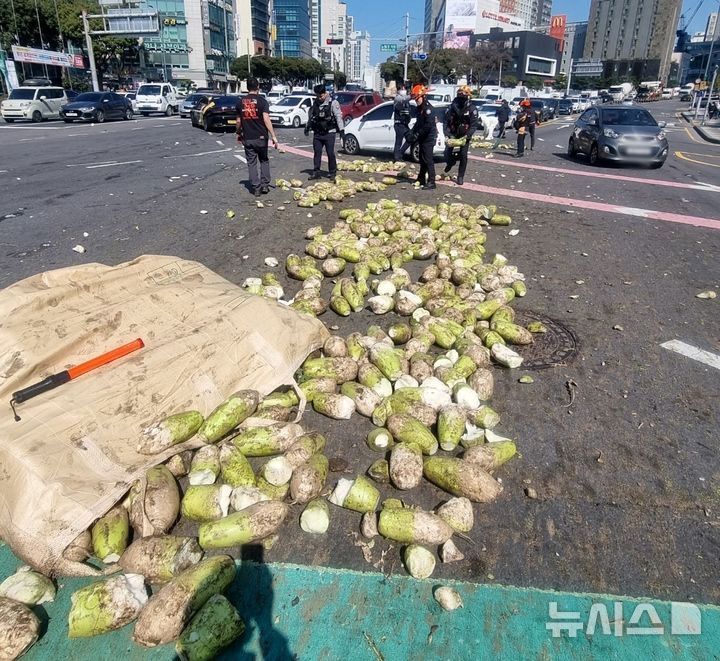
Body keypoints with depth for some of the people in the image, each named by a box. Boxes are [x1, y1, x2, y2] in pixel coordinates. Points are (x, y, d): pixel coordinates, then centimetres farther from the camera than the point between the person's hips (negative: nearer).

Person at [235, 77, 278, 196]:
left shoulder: (241, 101, 4)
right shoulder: (261, 100, -6)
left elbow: (238, 121, 8)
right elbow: (266, 119, -15)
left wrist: (238, 133, 24)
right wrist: (273, 136, -15)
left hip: (247, 138, 2)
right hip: (261, 137, -2)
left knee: (251, 163, 8)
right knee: (264, 161, 15)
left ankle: (256, 188, 5)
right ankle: (265, 185, 9)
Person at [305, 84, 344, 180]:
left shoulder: (333, 103, -5)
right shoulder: (315, 103, 11)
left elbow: (338, 116, -8)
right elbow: (311, 116, 23)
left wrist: (341, 130, -14)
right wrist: (307, 127, 26)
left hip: (329, 133, -5)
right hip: (317, 133, 5)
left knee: (330, 153, -2)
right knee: (317, 153, 5)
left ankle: (333, 172, 9)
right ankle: (316, 172, 11)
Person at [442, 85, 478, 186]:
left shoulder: (472, 109, -12)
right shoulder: (452, 107, -8)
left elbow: (474, 125, -14)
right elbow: (446, 122, -8)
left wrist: (467, 136, -28)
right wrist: (447, 134, -22)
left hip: (465, 136, -1)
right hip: (453, 134, 2)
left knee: (463, 155, -3)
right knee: (448, 151, -10)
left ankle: (460, 177, 8)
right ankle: (450, 163, 26)